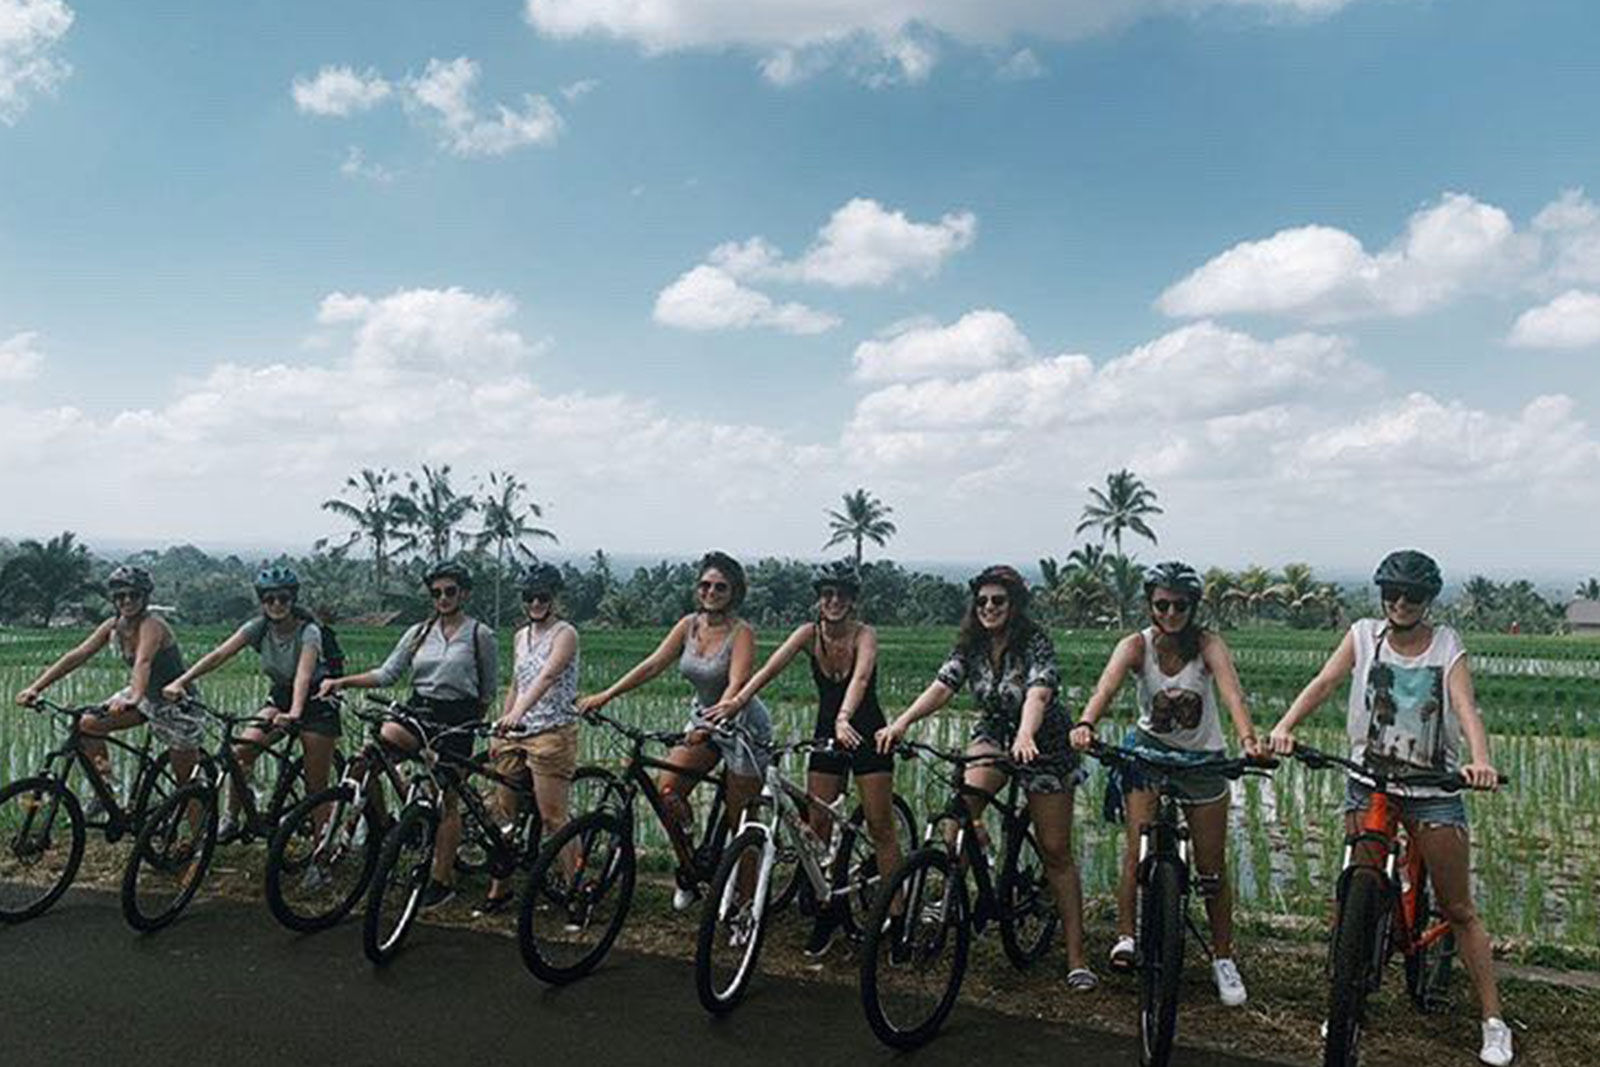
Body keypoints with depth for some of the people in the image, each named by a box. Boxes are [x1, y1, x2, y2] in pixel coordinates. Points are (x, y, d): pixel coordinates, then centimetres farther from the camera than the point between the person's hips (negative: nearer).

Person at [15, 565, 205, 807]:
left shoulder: (152, 625, -25)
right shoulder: (113, 626, -5)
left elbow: (143, 662, -43)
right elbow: (77, 656, -10)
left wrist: (135, 697, -60)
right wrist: (35, 688, -19)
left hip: (178, 705, -7)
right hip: (145, 698, 7)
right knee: (88, 724, -9)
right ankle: (103, 791, 6)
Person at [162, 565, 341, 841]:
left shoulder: (308, 632, -24)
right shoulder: (258, 627, -10)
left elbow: (303, 675, -39)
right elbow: (219, 655, -19)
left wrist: (294, 713, -55)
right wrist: (181, 681, -31)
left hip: (317, 703, -5)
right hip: (279, 697, 5)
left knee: (316, 786, -4)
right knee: (241, 750, -16)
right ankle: (231, 817, 4)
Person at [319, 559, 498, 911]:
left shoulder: (480, 635, -2)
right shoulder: (419, 633, 9)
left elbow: (489, 690, 4)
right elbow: (387, 674, 6)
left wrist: (472, 724, 3)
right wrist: (342, 682, -4)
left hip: (456, 719, -4)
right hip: (417, 711, 4)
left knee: (449, 801, 1)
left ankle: (443, 879, 11)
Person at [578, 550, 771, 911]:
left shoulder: (742, 632, -18)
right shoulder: (689, 625, -2)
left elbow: (736, 685, -29)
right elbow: (652, 664, -6)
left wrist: (717, 717, -45)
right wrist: (605, 695, -13)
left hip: (743, 726, -5)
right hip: (703, 720, 5)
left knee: (740, 824, -1)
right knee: (667, 789, -13)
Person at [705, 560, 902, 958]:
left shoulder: (864, 635, -16)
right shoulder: (809, 633, -7)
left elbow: (860, 677, -35)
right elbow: (773, 665, -22)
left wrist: (845, 719, -53)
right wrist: (738, 699, -38)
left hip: (865, 734, -4)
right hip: (826, 734, 4)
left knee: (881, 828, -2)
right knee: (817, 825, 2)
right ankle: (827, 910, 17)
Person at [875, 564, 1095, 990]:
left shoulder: (1035, 642, -21)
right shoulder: (971, 645, -7)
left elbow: (1038, 694, -38)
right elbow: (942, 686, -19)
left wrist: (1025, 737, -58)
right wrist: (901, 723, -35)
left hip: (1043, 744, -4)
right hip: (993, 736, 4)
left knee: (1055, 851, -2)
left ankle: (1076, 957, 7)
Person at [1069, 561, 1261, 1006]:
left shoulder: (1208, 645, -17)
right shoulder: (1136, 645, -16)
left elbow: (1231, 692, -35)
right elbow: (1106, 686, -34)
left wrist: (1247, 738, -54)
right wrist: (1086, 724, -54)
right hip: (1150, 748, 0)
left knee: (1212, 868, 6)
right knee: (1138, 847, -17)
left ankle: (1223, 958, 21)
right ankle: (1125, 936, -4)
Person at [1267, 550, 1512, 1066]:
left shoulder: (1447, 646, -1)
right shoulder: (1364, 635, 2)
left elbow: (1466, 708, -14)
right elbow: (1323, 683, -10)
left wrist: (1480, 759, -34)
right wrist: (1284, 726, -27)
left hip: (1434, 786, -1)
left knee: (1458, 909, 5)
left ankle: (1494, 1023, 14)